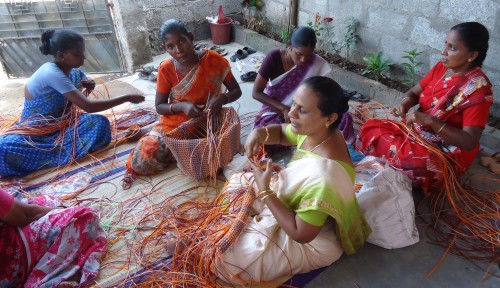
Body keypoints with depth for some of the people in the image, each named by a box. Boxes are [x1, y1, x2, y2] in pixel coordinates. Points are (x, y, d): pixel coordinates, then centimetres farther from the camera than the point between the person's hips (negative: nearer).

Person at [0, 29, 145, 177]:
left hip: (62, 123, 6)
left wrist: (89, 85, -5)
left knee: (100, 122, -23)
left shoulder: (73, 70, -2)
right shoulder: (52, 73, -26)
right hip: (35, 127, -6)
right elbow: (88, 106, -32)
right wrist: (127, 98, -29)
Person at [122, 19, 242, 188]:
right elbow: (160, 107, -5)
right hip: (176, 123, 0)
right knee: (144, 155, -20)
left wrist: (222, 98, -28)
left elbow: (236, 91, -5)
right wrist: (181, 106, -26)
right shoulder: (166, 69, -11)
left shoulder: (213, 60, -13)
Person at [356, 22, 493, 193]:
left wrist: (430, 120, -34)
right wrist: (405, 103, -18)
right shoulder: (442, 67, -1)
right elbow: (414, 92, 7)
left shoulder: (478, 89, -20)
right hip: (417, 131, 7)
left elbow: (469, 142, -24)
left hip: (447, 153, -7)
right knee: (370, 128, -7)